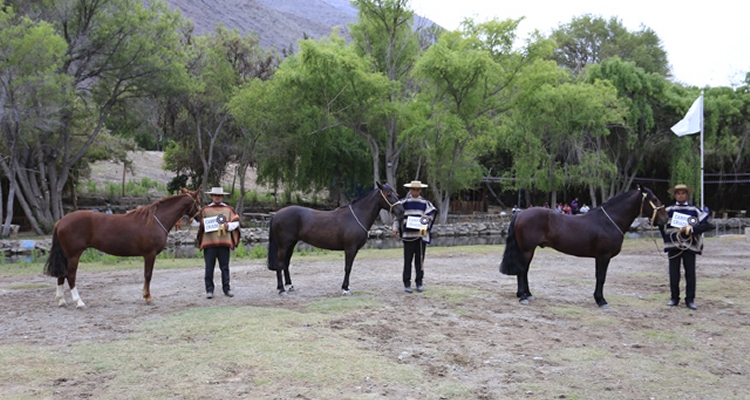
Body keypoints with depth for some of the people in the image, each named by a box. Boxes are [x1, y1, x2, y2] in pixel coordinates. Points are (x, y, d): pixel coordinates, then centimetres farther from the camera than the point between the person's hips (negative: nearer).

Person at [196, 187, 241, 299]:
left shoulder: (228, 209, 8)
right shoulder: (205, 210, 7)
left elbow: (236, 222, 10)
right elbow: (201, 225, 13)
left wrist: (229, 226, -8)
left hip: (224, 242, 1)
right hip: (209, 242, 0)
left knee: (225, 267, 6)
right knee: (209, 268, 1)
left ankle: (226, 288, 14)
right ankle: (209, 290, 7)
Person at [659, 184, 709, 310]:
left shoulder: (694, 210, 4)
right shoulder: (668, 210, 7)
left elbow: (705, 225, -2)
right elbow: (661, 224, 13)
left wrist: (691, 229, -15)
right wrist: (667, 239, 0)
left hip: (689, 246, -1)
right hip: (673, 246, 1)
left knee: (690, 273, 1)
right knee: (674, 273, 4)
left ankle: (690, 299, 9)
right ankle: (674, 298, 15)